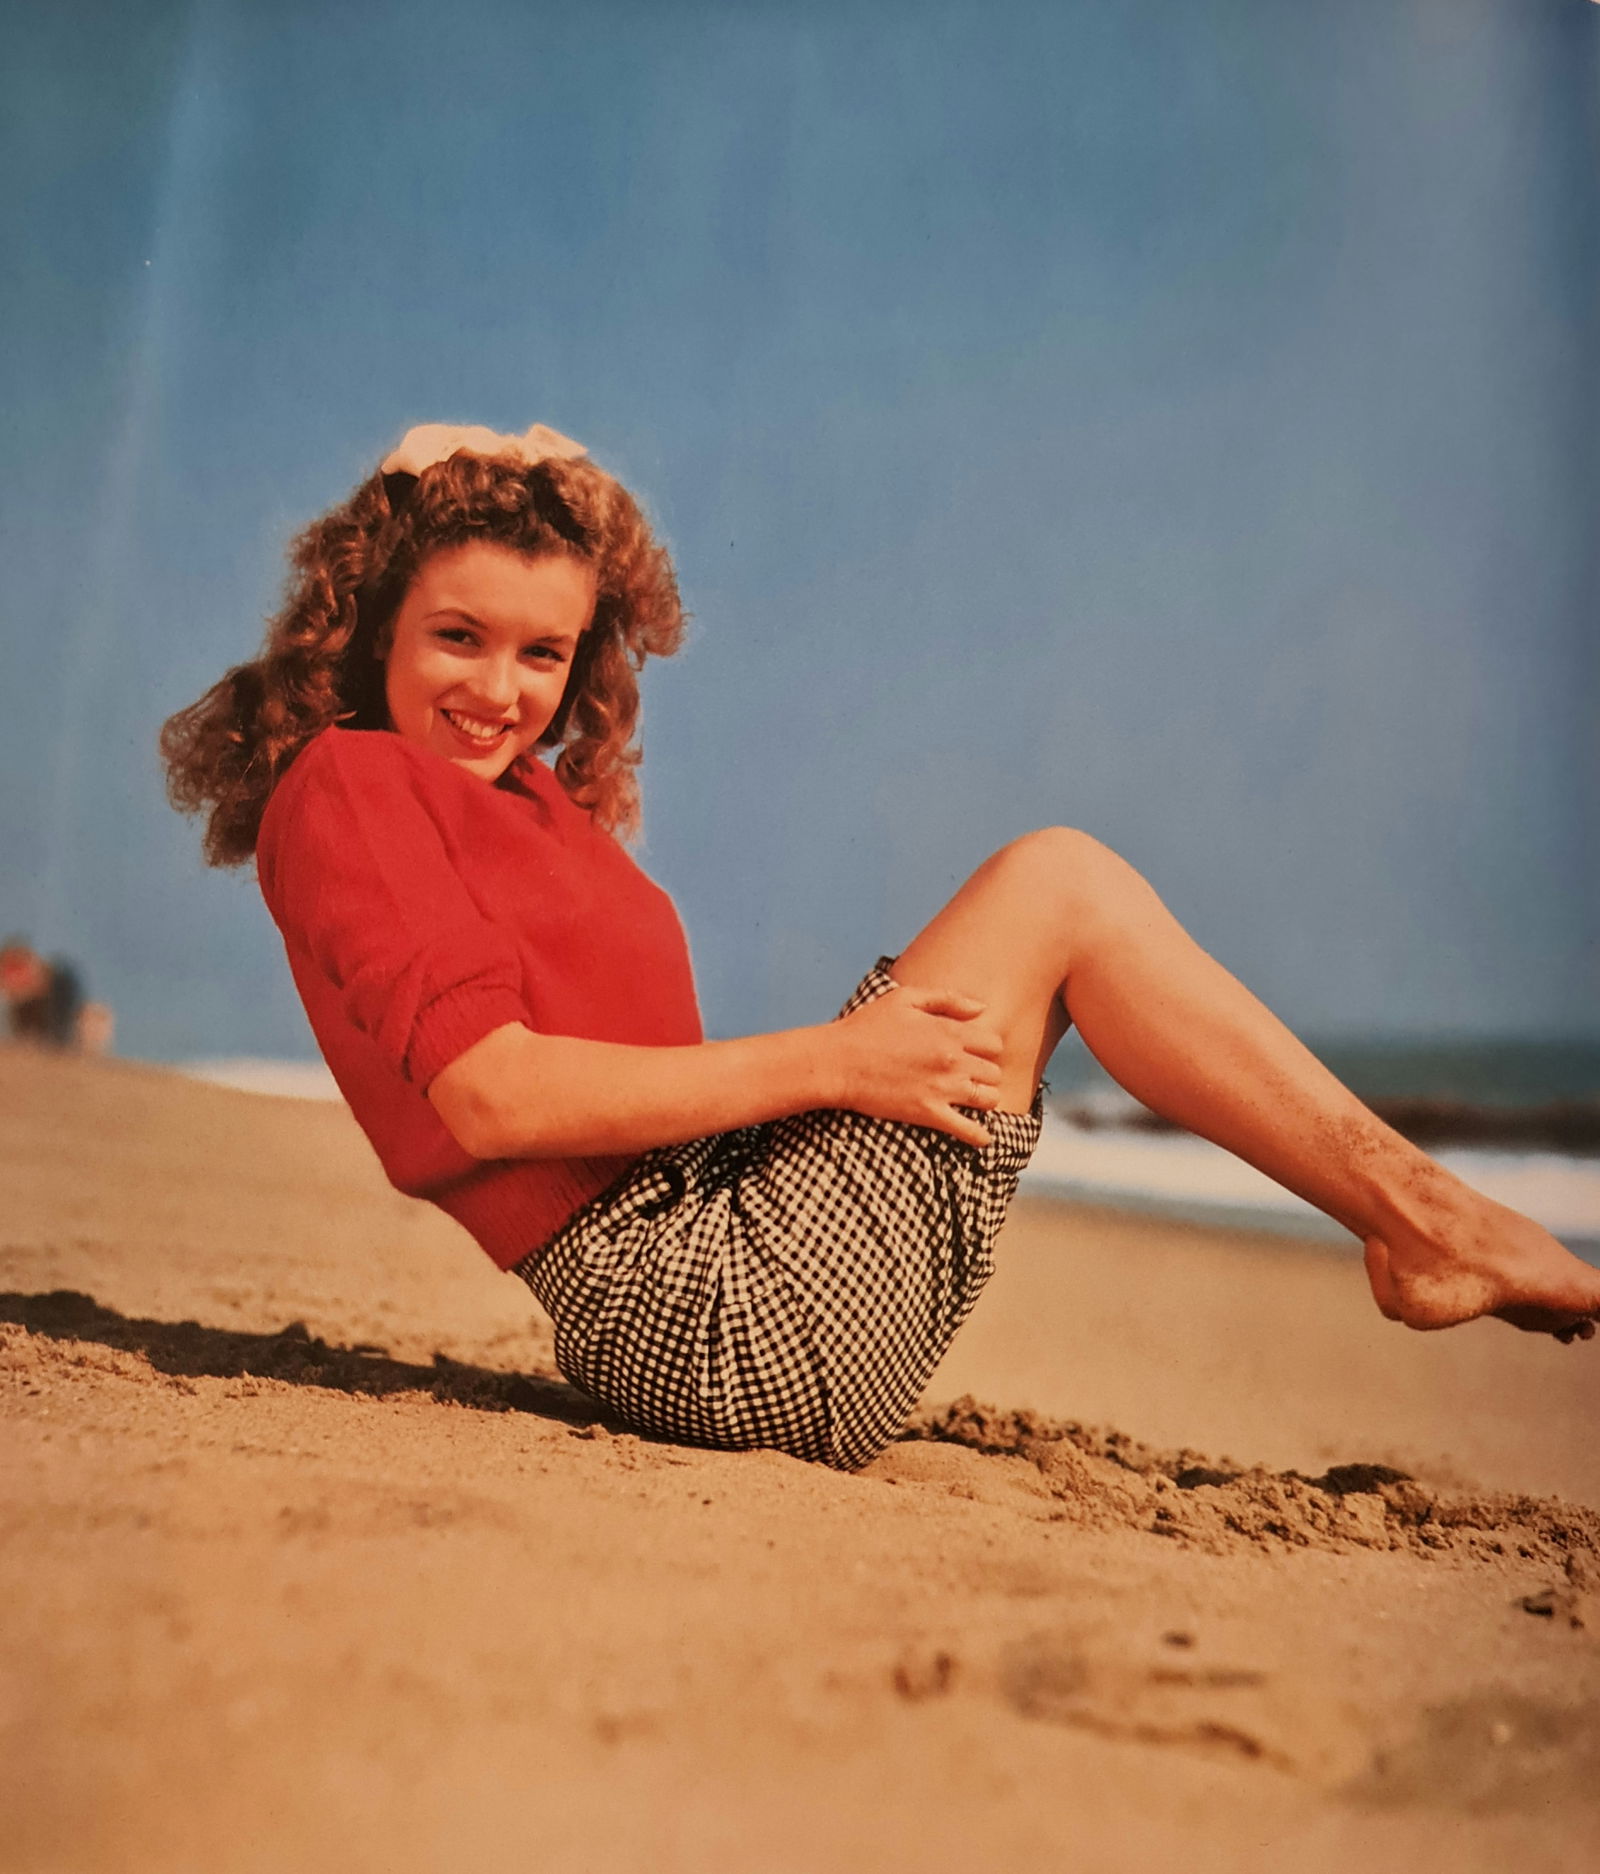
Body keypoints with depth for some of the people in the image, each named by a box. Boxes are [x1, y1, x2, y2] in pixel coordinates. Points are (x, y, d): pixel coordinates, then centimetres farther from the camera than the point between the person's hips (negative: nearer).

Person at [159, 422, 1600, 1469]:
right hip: (722, 1308, -9)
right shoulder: (345, 784, -4)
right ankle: (1417, 1212, 3)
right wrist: (824, 1062, -16)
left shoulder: (529, 805, 22)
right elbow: (487, 1094, -17)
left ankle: (1414, 1212, 10)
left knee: (1057, 891, 14)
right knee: (1058, 882, -5)